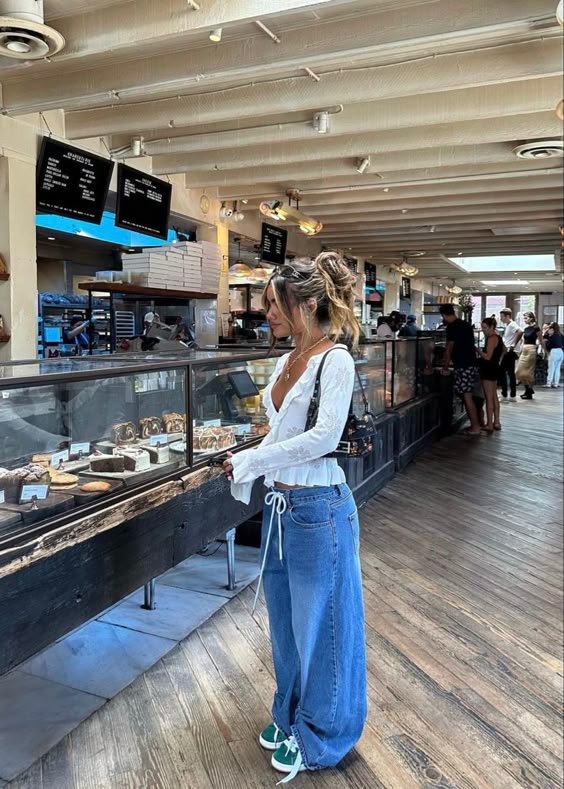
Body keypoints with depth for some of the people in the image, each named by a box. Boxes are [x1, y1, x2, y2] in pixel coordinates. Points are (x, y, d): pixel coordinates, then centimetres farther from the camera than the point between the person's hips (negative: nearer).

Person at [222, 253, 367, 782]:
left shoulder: (335, 360, -15)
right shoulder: (288, 360, 7)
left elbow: (323, 436, -24)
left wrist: (252, 460, -19)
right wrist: (245, 468, -1)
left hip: (318, 510, -8)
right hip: (279, 507, 8)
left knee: (318, 624, 12)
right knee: (284, 618, 22)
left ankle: (318, 736, 35)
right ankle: (290, 714, 46)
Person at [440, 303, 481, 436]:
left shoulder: (452, 327, -11)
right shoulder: (466, 325, 15)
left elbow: (449, 350, -8)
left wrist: (445, 368, 2)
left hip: (463, 366, -9)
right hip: (471, 364, 9)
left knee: (466, 396, -5)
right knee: (467, 396, 12)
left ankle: (475, 427, -2)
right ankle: (474, 424, 15)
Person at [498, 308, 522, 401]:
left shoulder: (512, 325, -13)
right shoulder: (507, 325, 15)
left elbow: (520, 332, -31)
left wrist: (514, 345, -26)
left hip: (510, 352, -9)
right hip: (506, 352, 9)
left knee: (510, 373, -4)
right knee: (502, 373, 10)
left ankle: (512, 395, 1)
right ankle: (504, 394, 15)